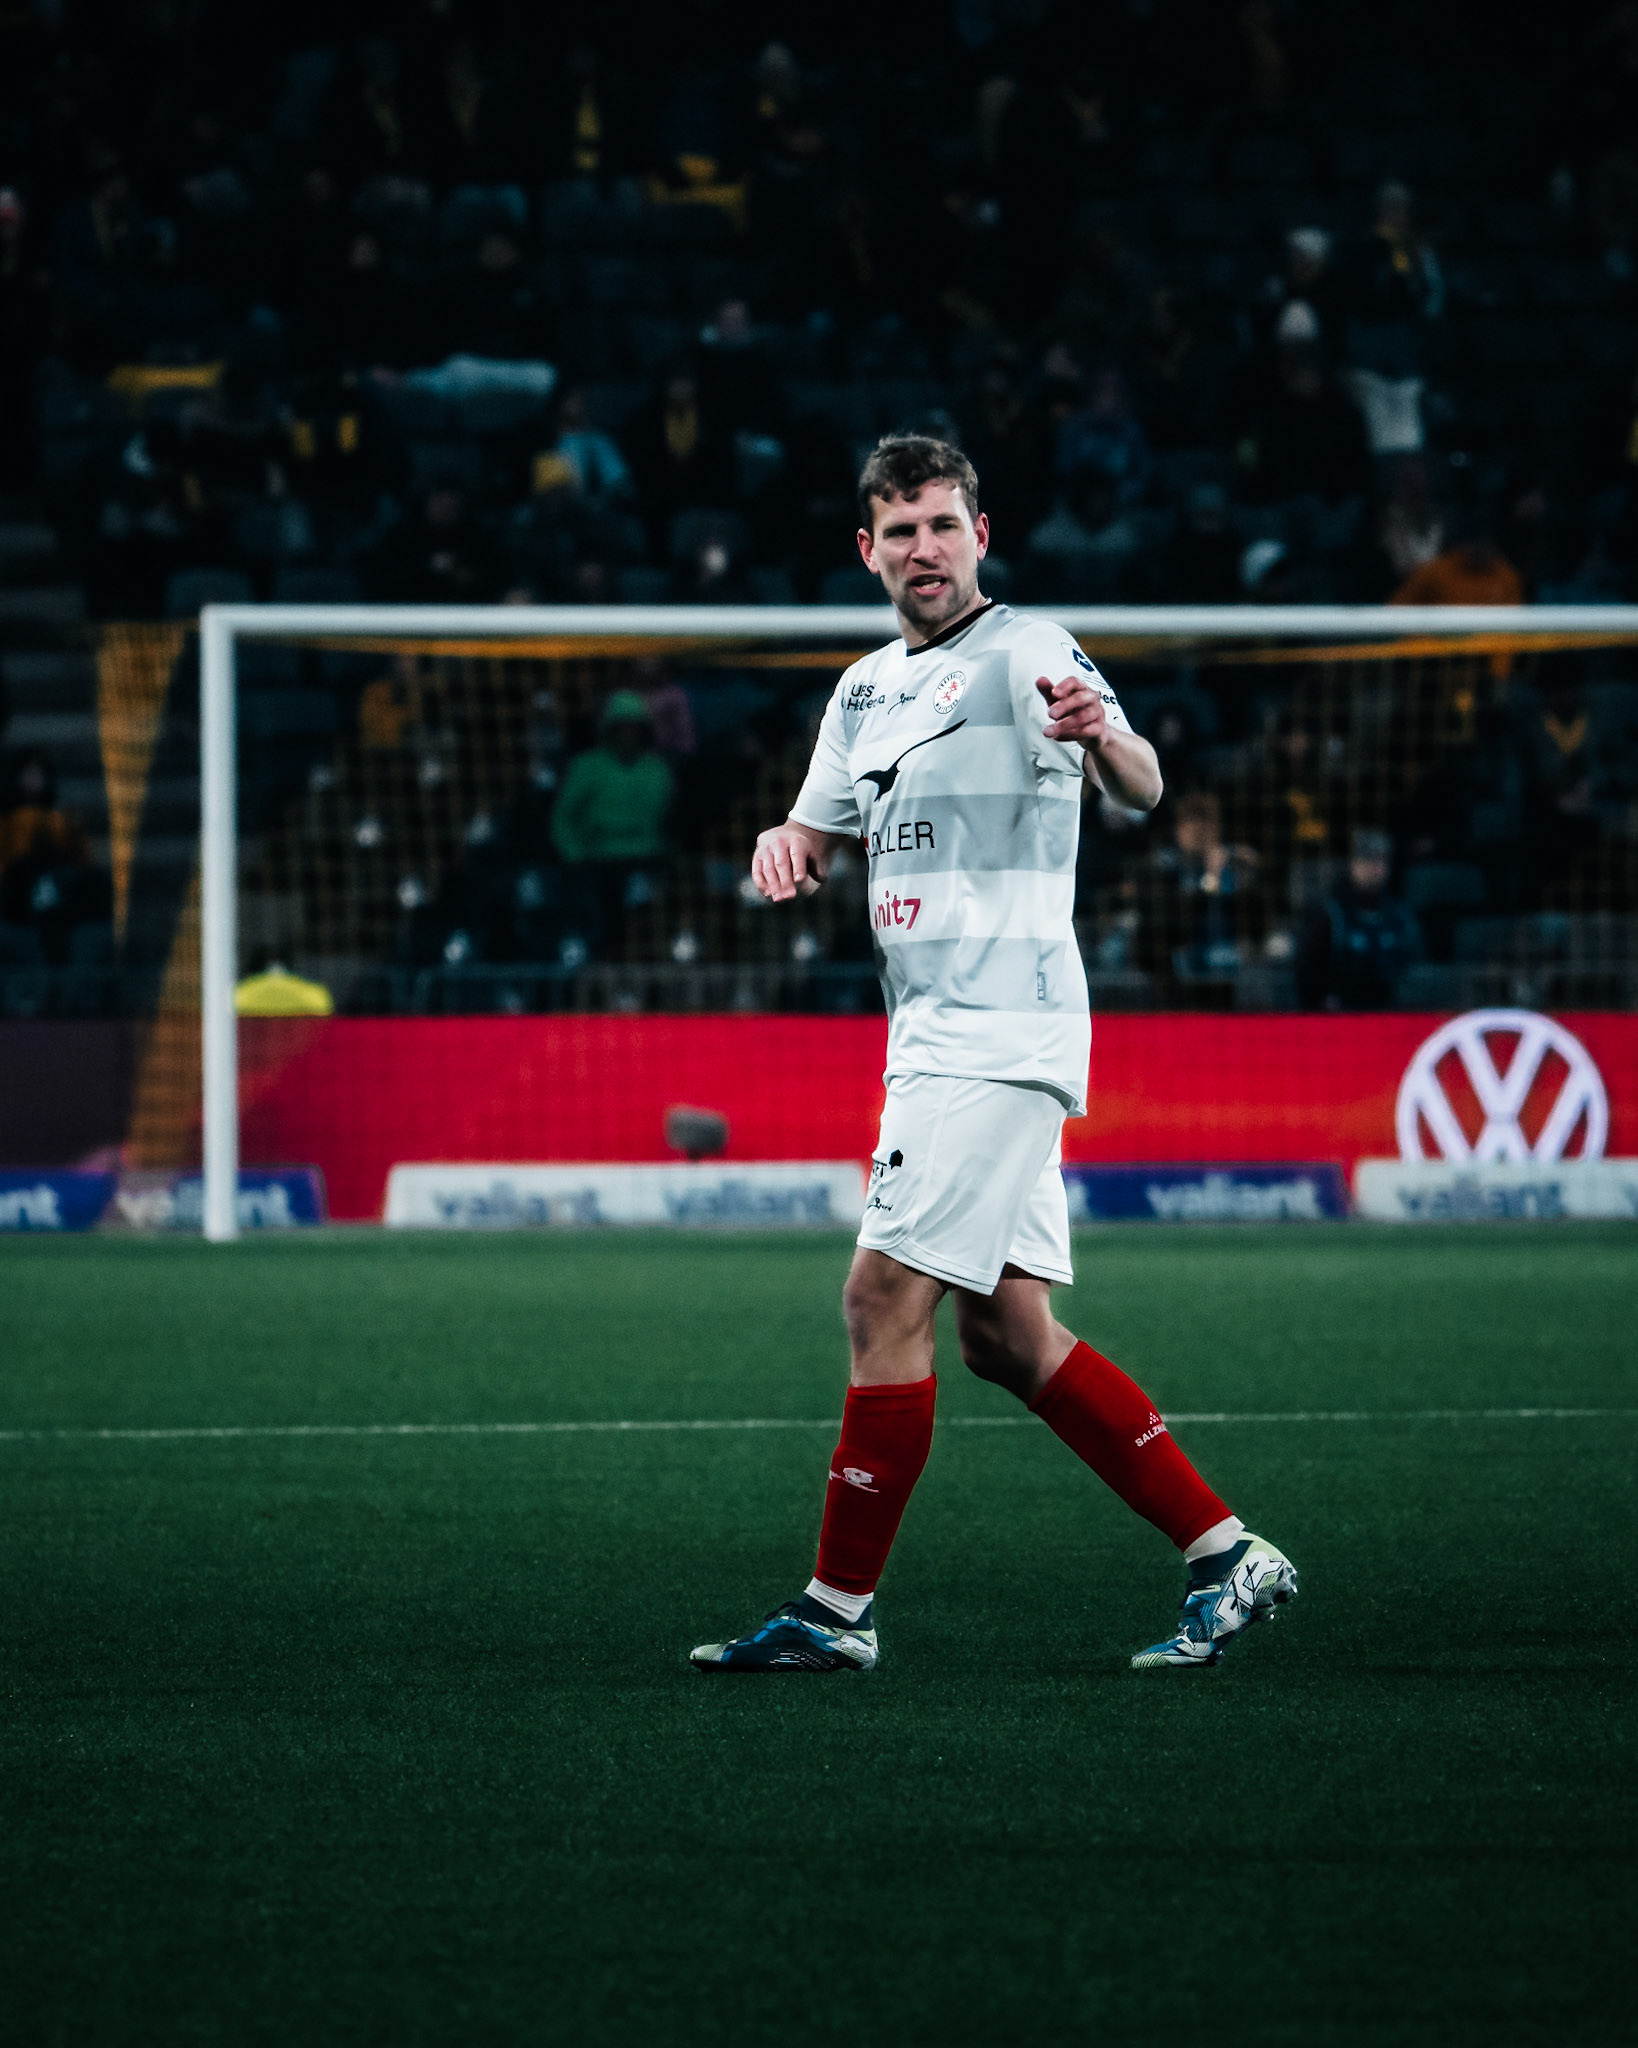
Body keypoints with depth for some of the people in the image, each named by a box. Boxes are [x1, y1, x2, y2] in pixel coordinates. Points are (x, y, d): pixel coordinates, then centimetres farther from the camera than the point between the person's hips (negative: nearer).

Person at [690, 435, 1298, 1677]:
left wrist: (1100, 739, -46)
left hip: (1001, 1037, -9)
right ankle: (1225, 1553, 12)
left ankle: (839, 1609, -6)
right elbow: (821, 831, 25)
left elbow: (1141, 789, -22)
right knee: (1008, 1338, 8)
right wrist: (786, 847, 0)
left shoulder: (1025, 654, -9)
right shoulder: (869, 688, 17)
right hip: (935, 1042, 9)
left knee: (885, 1298, -11)